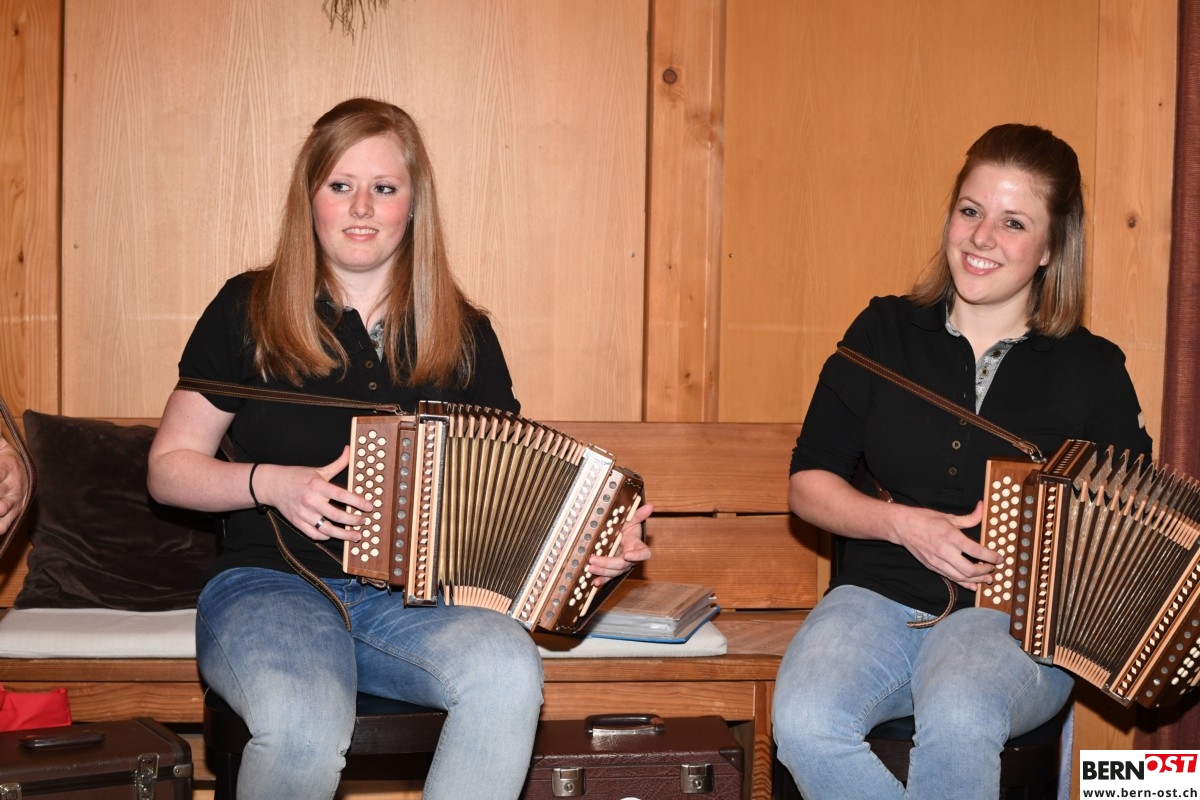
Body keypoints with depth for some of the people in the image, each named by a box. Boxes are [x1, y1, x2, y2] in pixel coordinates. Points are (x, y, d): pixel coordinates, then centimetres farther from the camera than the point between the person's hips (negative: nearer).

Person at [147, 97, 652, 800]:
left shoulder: (463, 335, 10)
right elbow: (169, 467, 7)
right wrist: (272, 483, -11)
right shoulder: (248, 312, 4)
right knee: (304, 728, -35)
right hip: (271, 585, -2)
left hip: (415, 599, 2)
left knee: (509, 668, -32)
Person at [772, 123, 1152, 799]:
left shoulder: (1092, 370, 4)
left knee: (959, 718, -36)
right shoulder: (885, 333, 7)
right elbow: (809, 482, 8)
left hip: (1016, 622, -1)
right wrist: (901, 522, -9)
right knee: (806, 722, -30)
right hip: (878, 597, 2)